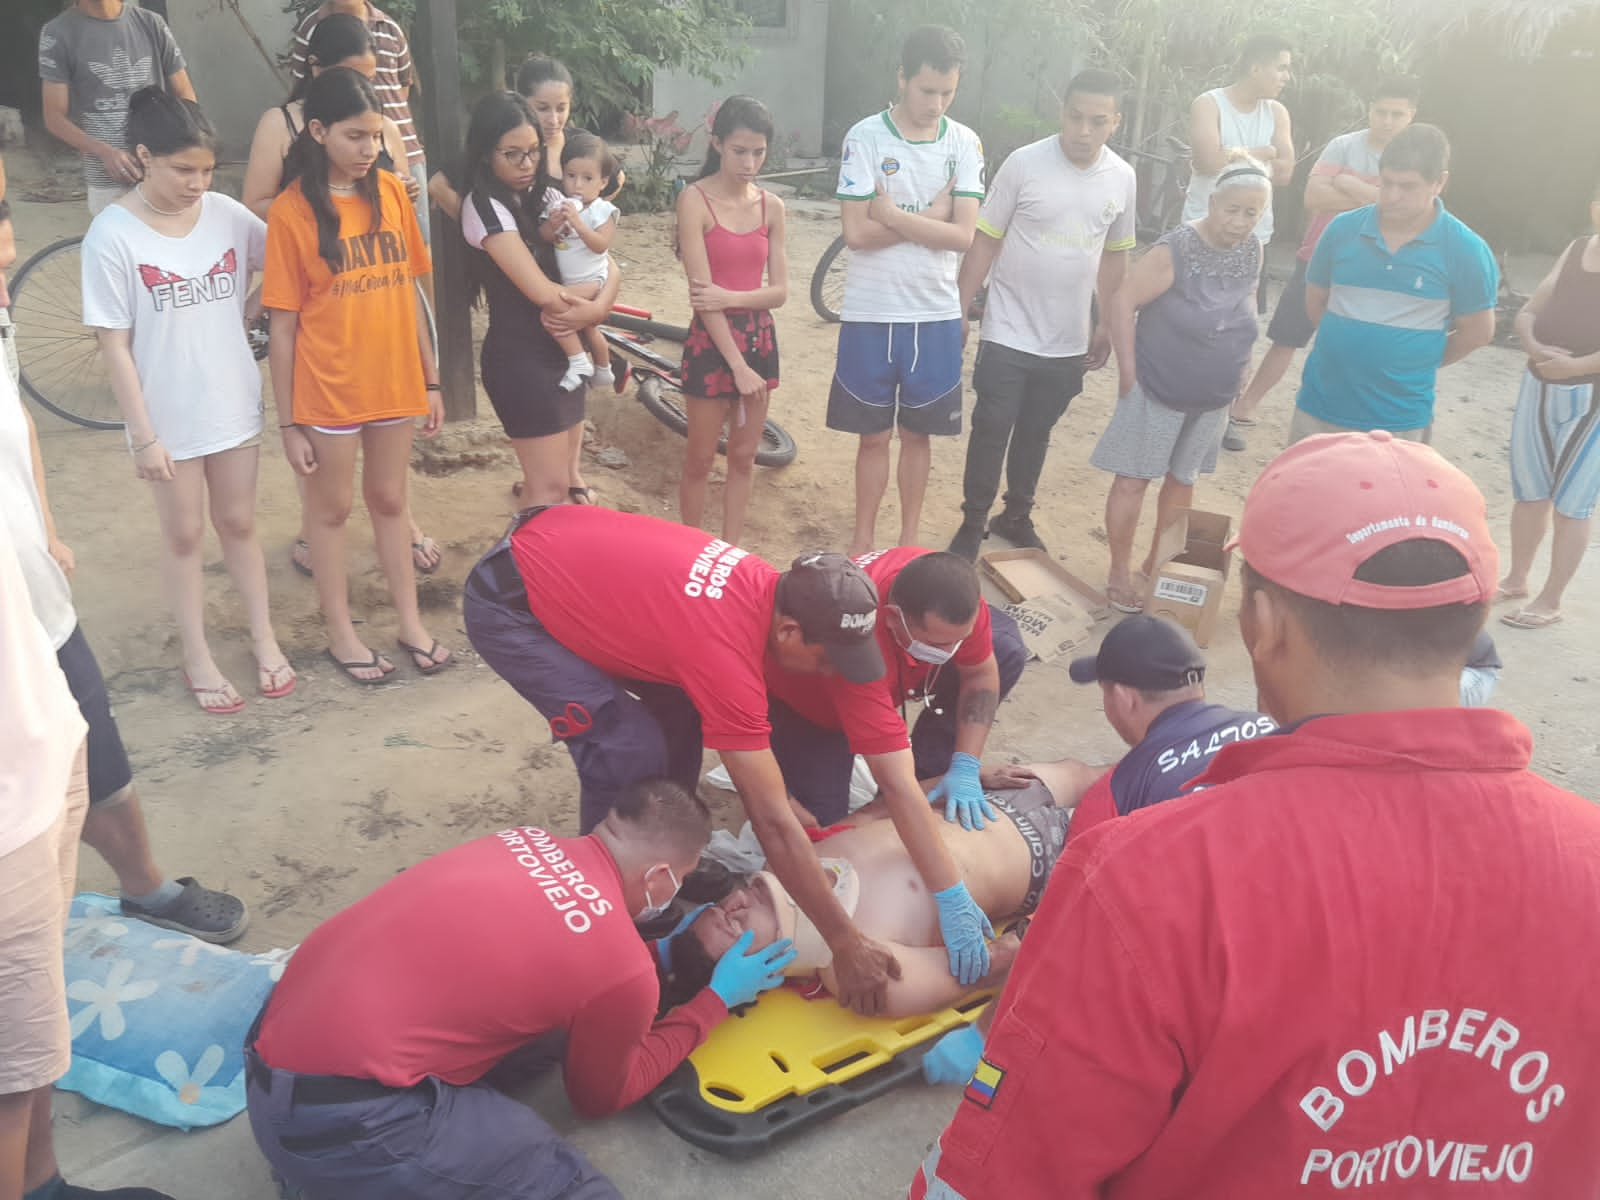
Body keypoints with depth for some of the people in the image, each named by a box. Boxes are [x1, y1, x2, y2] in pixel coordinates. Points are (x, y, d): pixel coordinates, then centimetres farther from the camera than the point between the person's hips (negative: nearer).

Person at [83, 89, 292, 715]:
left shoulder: (227, 214, -6)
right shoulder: (113, 234, -14)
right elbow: (114, 346, -12)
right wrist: (143, 434, -14)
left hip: (235, 407, 3)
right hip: (169, 419, -3)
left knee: (238, 524, 17)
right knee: (184, 536, 12)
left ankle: (265, 638, 32)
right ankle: (198, 659, 26)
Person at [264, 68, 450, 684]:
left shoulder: (390, 192, 1)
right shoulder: (292, 211, -10)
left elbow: (408, 292, 8)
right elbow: (283, 326, -8)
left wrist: (430, 380, 8)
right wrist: (288, 421, -7)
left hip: (393, 380, 4)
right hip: (328, 389, -3)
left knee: (389, 499, 17)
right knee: (331, 508, 12)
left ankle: (411, 621, 28)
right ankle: (341, 631, 26)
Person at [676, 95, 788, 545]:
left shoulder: (771, 206, 4)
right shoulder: (695, 200, -11)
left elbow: (779, 290, 1)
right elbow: (702, 292, -16)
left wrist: (731, 297, -19)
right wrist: (737, 365, -19)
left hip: (759, 337, 5)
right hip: (711, 341, -5)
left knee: (744, 457, 12)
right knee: (700, 458, 6)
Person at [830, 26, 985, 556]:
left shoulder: (964, 143, 1)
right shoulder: (865, 137, -7)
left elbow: (963, 235, -9)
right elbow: (857, 232, -14)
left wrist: (894, 215, -14)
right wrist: (930, 216, -11)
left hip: (936, 315, 2)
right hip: (871, 313, -2)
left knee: (918, 433, 13)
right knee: (874, 435, 8)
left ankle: (909, 539, 27)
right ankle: (862, 540, 23)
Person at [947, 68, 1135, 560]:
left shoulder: (1122, 178, 1)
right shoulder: (1024, 164, -10)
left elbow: (1114, 257, 13)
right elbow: (984, 243, -7)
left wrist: (1106, 325, 14)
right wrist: (959, 311, -9)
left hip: (1067, 343, 4)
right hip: (1007, 336, -3)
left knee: (1035, 435, 16)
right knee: (990, 431, 2)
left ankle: (1017, 516, 32)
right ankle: (973, 522, 18)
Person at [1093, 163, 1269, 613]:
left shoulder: (1252, 253, -1)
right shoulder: (1176, 250, -20)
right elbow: (1123, 302, -19)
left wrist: (1238, 363, 9)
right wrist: (1128, 372, -18)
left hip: (1213, 398, 6)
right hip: (1158, 389, -6)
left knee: (1182, 480, 15)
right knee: (1133, 479, -1)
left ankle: (1158, 564, 30)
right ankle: (1120, 572, 11)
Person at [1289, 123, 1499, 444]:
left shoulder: (1465, 249, -8)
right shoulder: (1342, 229, -2)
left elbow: (1477, 331, 0)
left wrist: (1414, 362, 6)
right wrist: (1346, 347, 9)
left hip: (1399, 421, -2)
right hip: (1319, 405, 2)